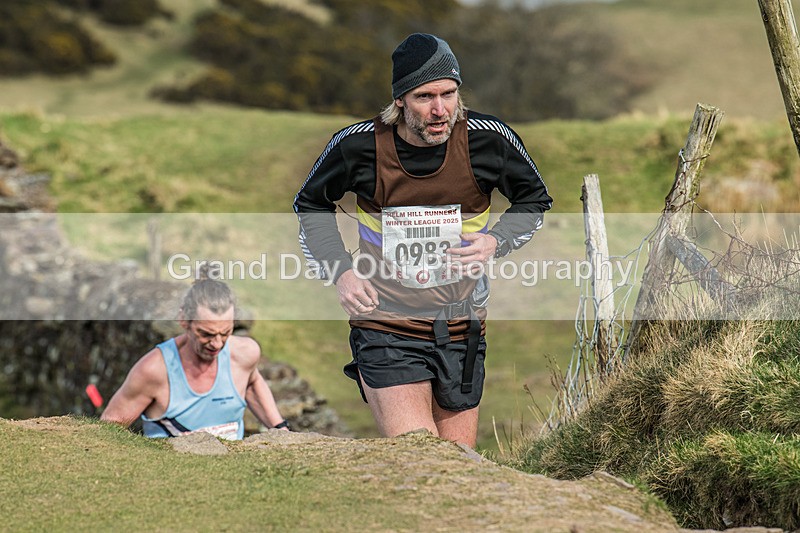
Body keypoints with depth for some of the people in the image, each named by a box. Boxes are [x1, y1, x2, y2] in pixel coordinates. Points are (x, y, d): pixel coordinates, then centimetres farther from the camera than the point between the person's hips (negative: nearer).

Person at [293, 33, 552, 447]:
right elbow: (311, 206, 10)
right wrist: (340, 272, -3)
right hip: (386, 328, -2)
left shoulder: (489, 138, -9)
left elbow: (534, 199, 10)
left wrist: (496, 241, -9)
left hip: (461, 331, 3)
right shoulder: (359, 145, -11)